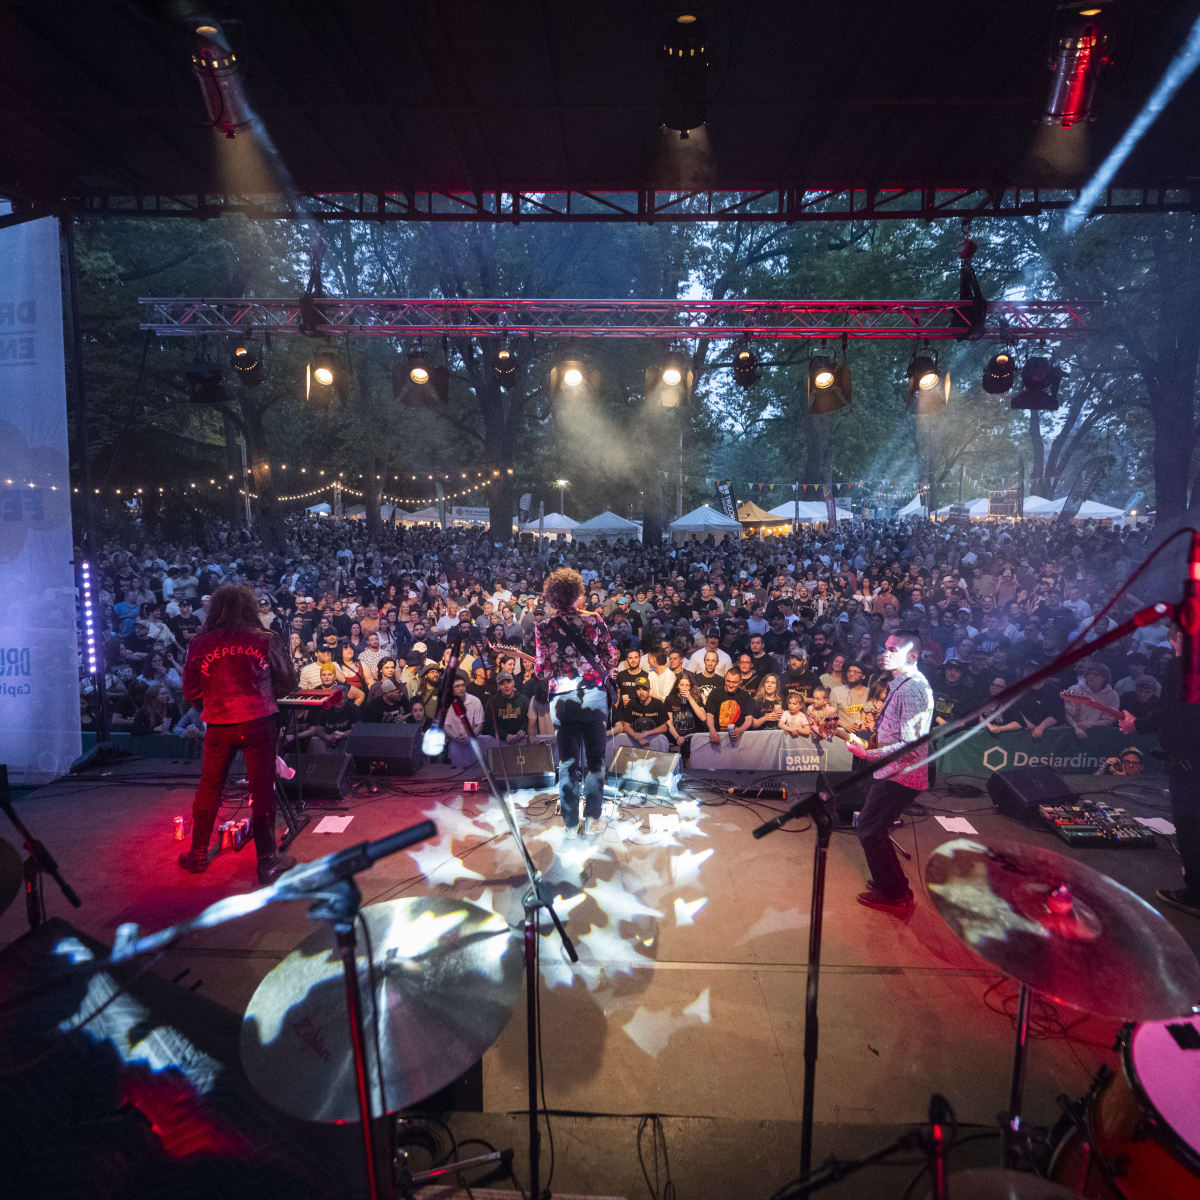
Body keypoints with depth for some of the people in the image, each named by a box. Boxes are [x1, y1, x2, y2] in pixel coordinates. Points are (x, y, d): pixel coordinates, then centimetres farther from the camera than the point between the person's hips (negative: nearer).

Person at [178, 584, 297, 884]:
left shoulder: (199, 645, 0)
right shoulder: (266, 641, -5)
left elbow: (190, 691, 8)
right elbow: (287, 682, 2)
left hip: (219, 725, 2)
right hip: (258, 722, -2)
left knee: (209, 788, 17)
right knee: (262, 789, 5)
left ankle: (198, 855, 30)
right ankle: (267, 861, 11)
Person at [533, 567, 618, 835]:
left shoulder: (544, 627, -4)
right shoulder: (594, 620, -2)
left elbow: (541, 670, -4)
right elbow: (611, 658, 2)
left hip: (561, 698, 0)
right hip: (594, 694, 0)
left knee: (567, 761, 10)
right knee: (595, 757, 14)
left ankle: (571, 823, 16)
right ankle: (591, 817, 15)